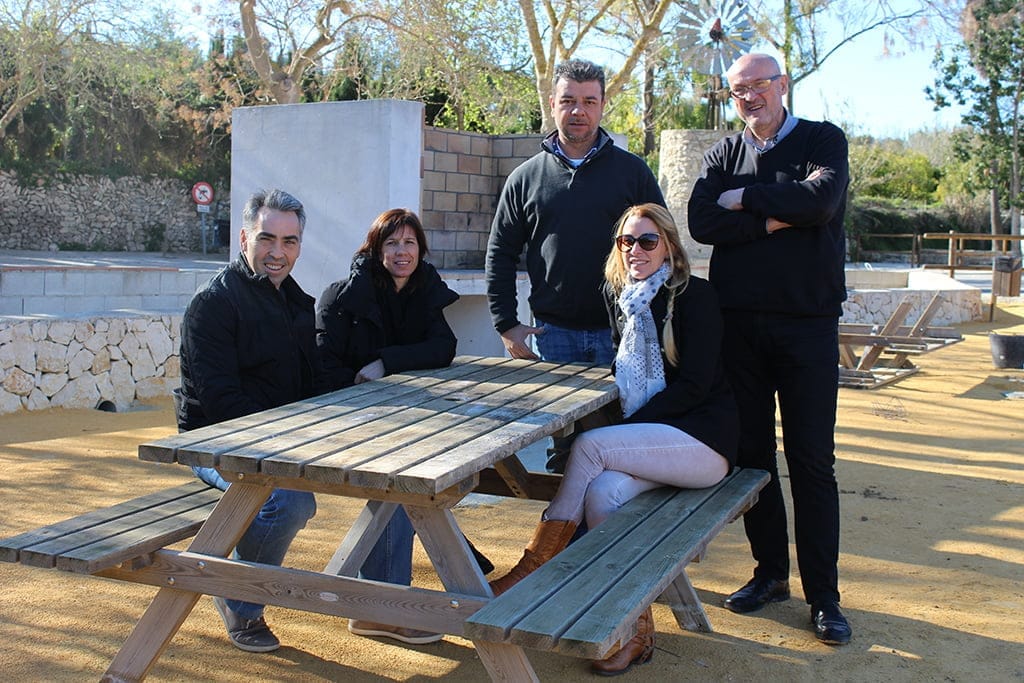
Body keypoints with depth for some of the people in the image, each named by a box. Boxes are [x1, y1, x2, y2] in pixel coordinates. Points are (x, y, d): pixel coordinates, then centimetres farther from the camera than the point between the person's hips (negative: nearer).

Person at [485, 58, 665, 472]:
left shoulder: (632, 171, 4)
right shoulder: (527, 177, 8)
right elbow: (500, 254, 9)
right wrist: (506, 325, 2)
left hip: (621, 332, -1)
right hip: (552, 333, 1)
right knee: (561, 441, 7)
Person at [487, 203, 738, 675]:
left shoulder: (695, 296, -7)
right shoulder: (621, 297, 11)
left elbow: (694, 385, -13)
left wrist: (627, 426, -17)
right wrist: (619, 426, -2)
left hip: (703, 437, -5)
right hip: (652, 440, 5)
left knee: (589, 447, -25)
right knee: (602, 492, -26)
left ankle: (534, 569, -14)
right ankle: (634, 627, -17)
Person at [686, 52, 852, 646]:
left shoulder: (824, 141, 4)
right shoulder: (726, 154, 12)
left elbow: (821, 199, -17)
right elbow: (701, 222, -5)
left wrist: (745, 200, -8)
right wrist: (775, 220, -13)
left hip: (807, 323, -3)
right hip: (738, 323, 3)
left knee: (812, 461, -2)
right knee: (751, 453, 8)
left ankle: (824, 595, 6)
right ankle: (772, 574, 22)